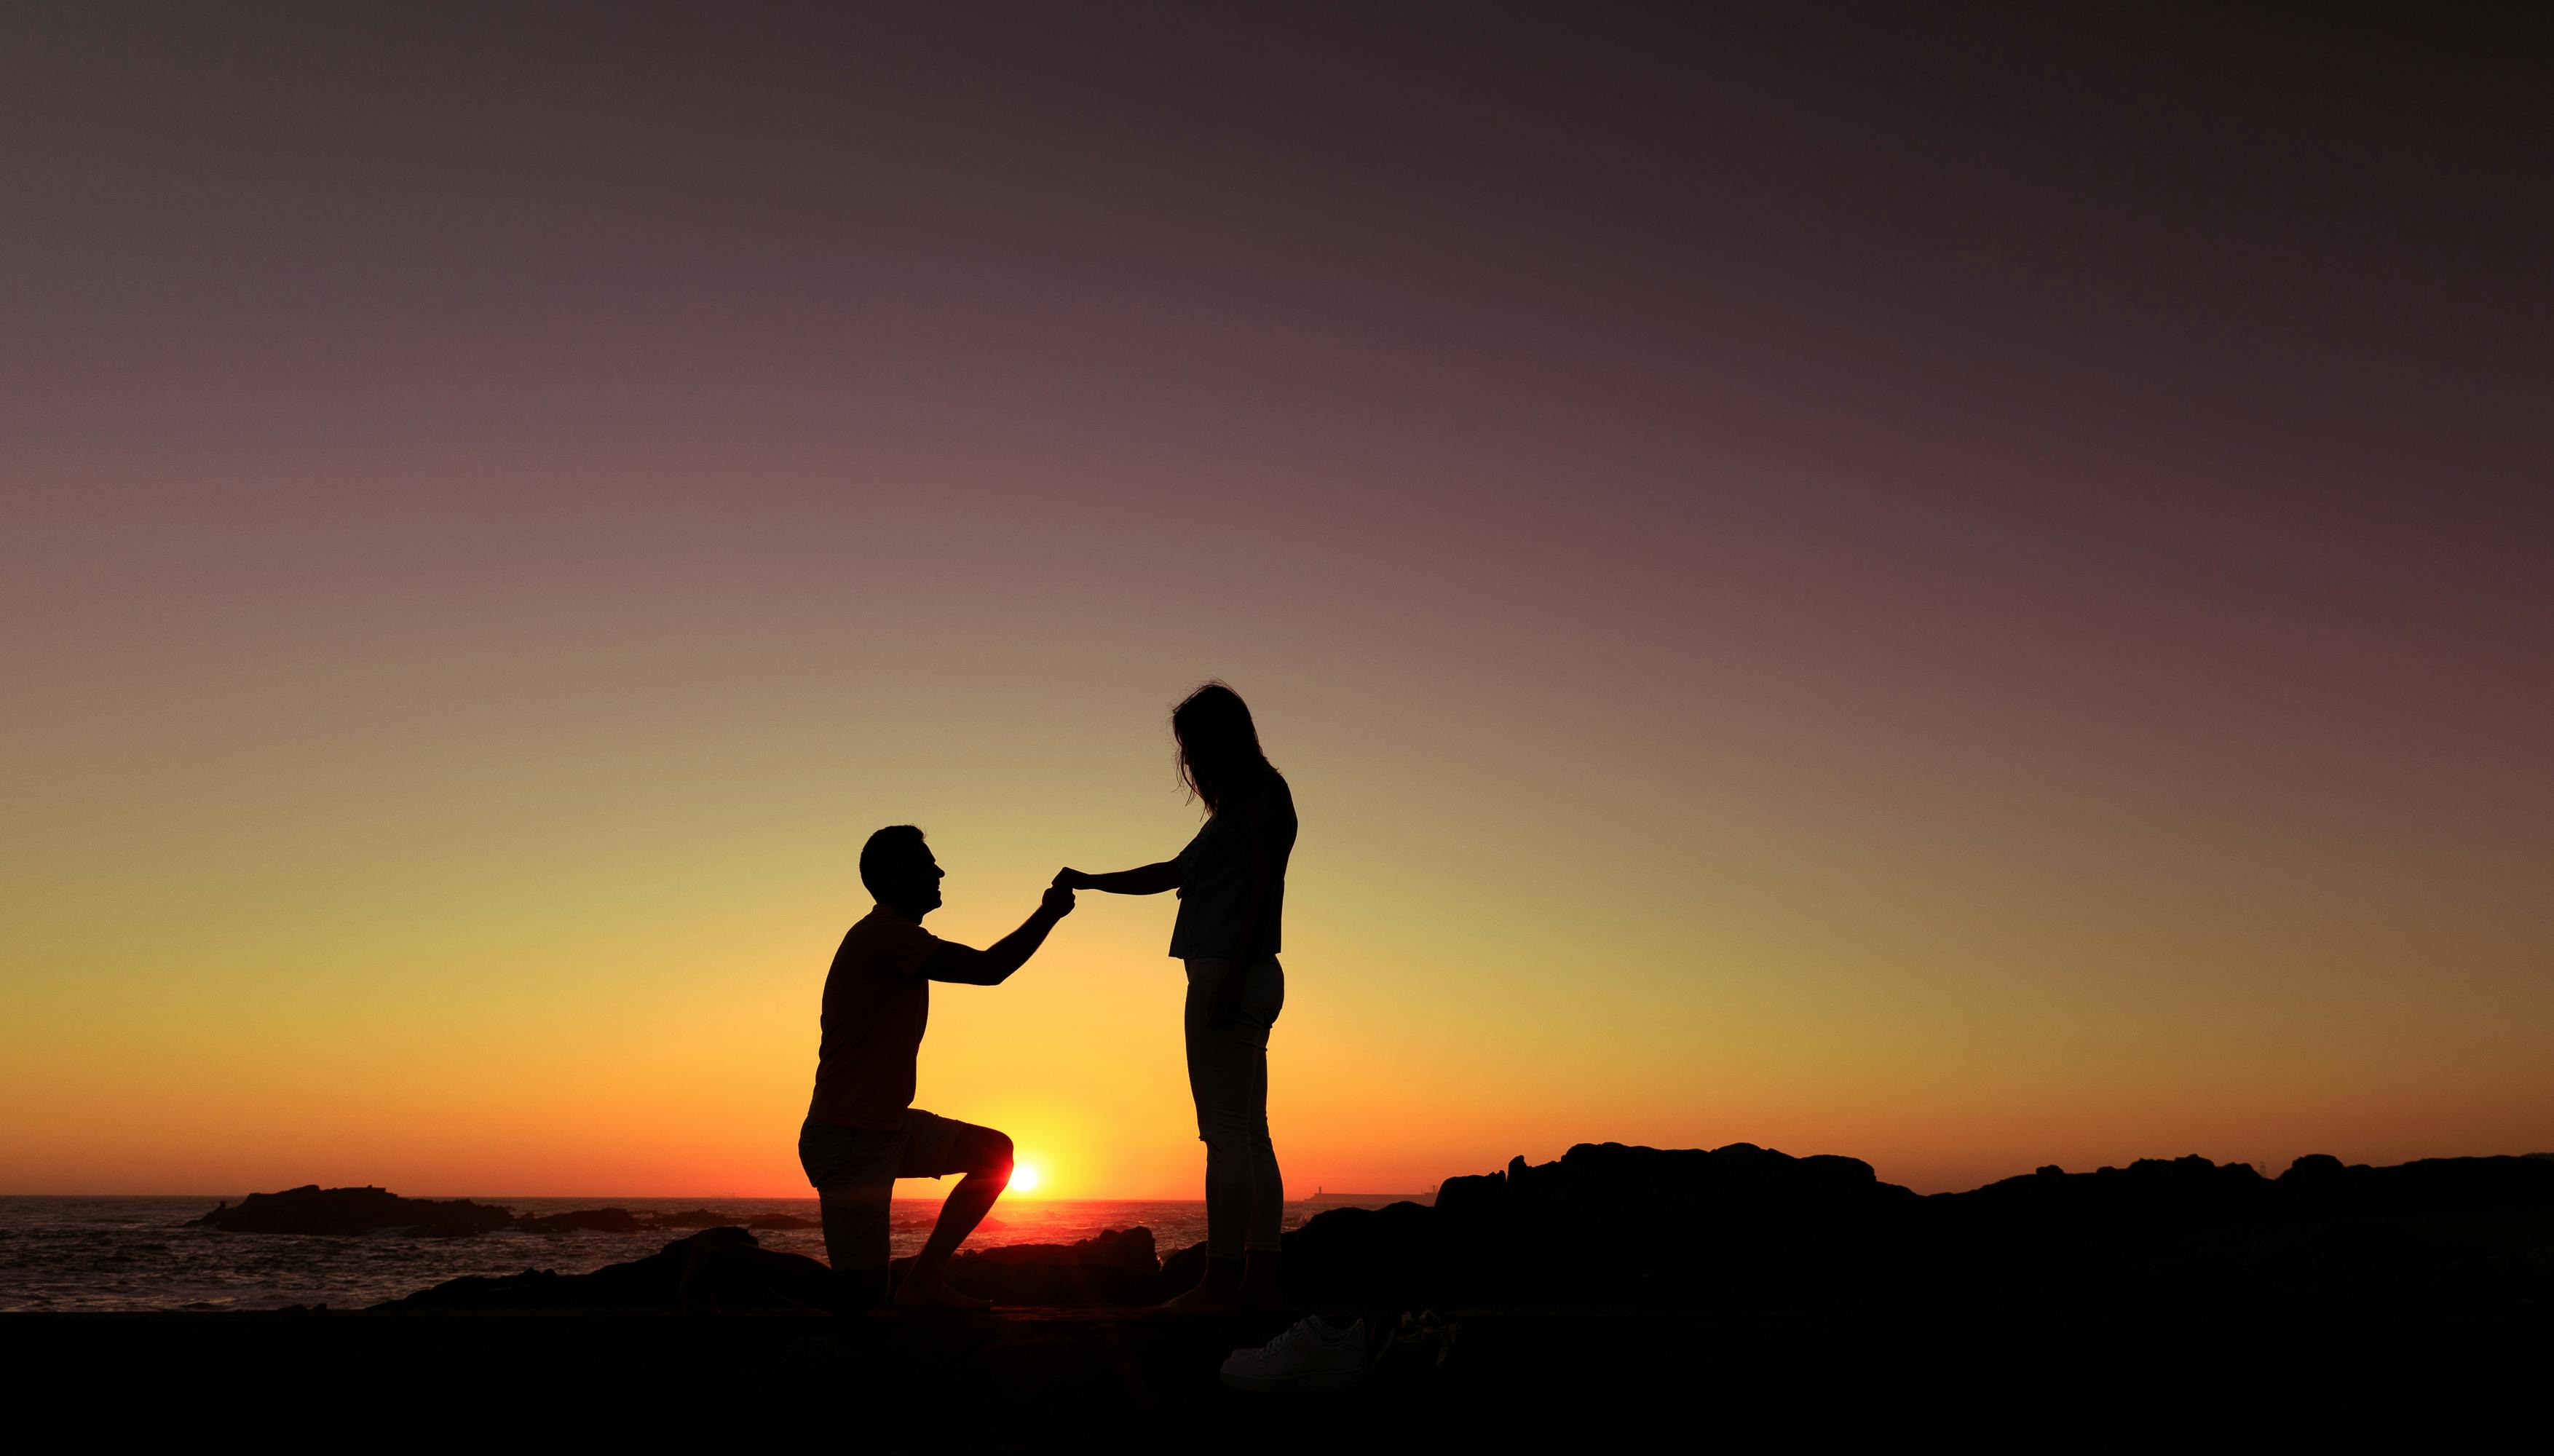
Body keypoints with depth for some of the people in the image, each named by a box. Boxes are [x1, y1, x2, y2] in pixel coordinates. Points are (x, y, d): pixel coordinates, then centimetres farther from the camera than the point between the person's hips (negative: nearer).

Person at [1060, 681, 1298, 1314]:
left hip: (1232, 973, -10)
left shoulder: (1262, 792, -3)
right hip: (1249, 982, 10)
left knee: (1227, 1131, -10)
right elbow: (1177, 871, 30)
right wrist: (1091, 882, 28)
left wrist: (1230, 976, -21)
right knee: (1249, 1133, 7)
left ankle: (1222, 1281, -9)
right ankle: (1262, 1276, 9)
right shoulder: (1240, 805, 25)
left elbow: (1263, 885, -13)